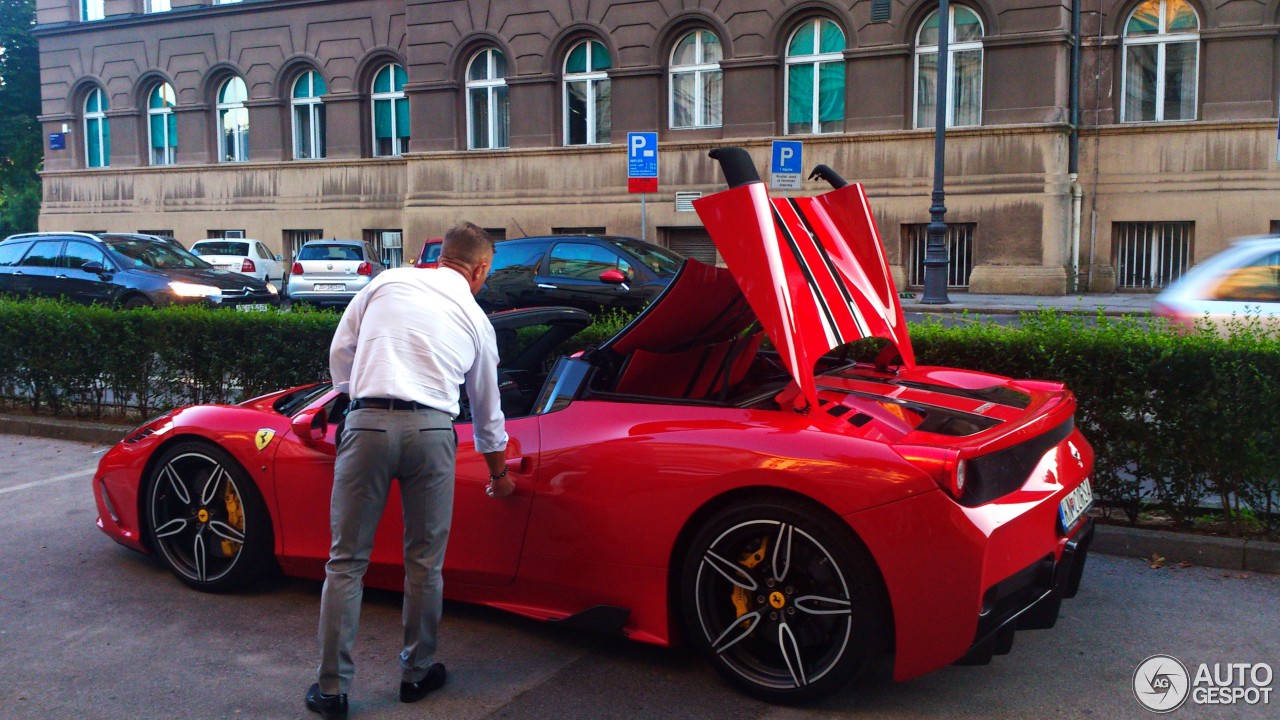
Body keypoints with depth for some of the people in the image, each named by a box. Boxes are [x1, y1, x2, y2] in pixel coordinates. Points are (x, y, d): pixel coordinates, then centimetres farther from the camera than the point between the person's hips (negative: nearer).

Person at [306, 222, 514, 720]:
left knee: (346, 562, 7)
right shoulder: (476, 319, 16)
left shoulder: (387, 282, 13)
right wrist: (499, 476, 38)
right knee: (424, 562, 15)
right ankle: (417, 674, 27)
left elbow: (340, 352, 15)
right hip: (431, 430, 0)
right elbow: (487, 410, 25)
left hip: (368, 422, 0)